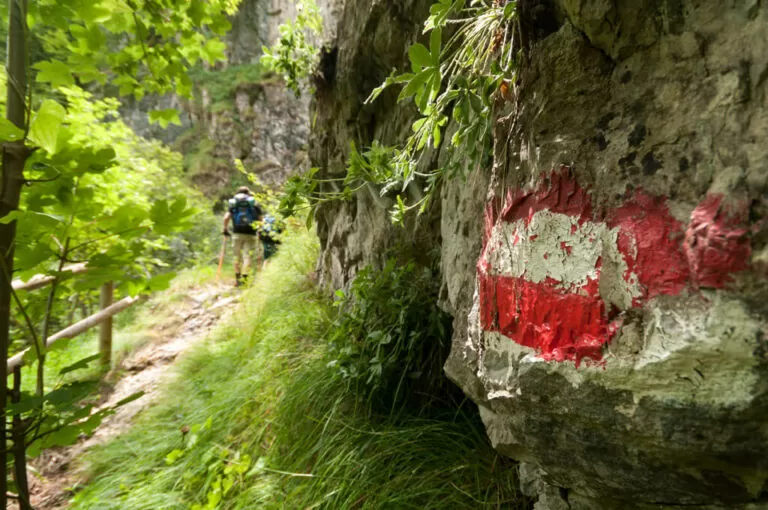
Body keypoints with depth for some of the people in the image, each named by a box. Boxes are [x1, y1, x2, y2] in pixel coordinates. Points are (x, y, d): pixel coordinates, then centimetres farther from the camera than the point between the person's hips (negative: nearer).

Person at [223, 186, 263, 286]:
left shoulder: (233, 203, 10)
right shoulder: (254, 203, 8)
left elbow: (226, 218, -1)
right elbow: (260, 219, 3)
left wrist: (225, 229, 11)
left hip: (237, 233, 2)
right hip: (250, 233, -2)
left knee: (237, 256, 12)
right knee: (249, 256, 1)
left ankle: (237, 278, 16)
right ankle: (244, 277, -10)